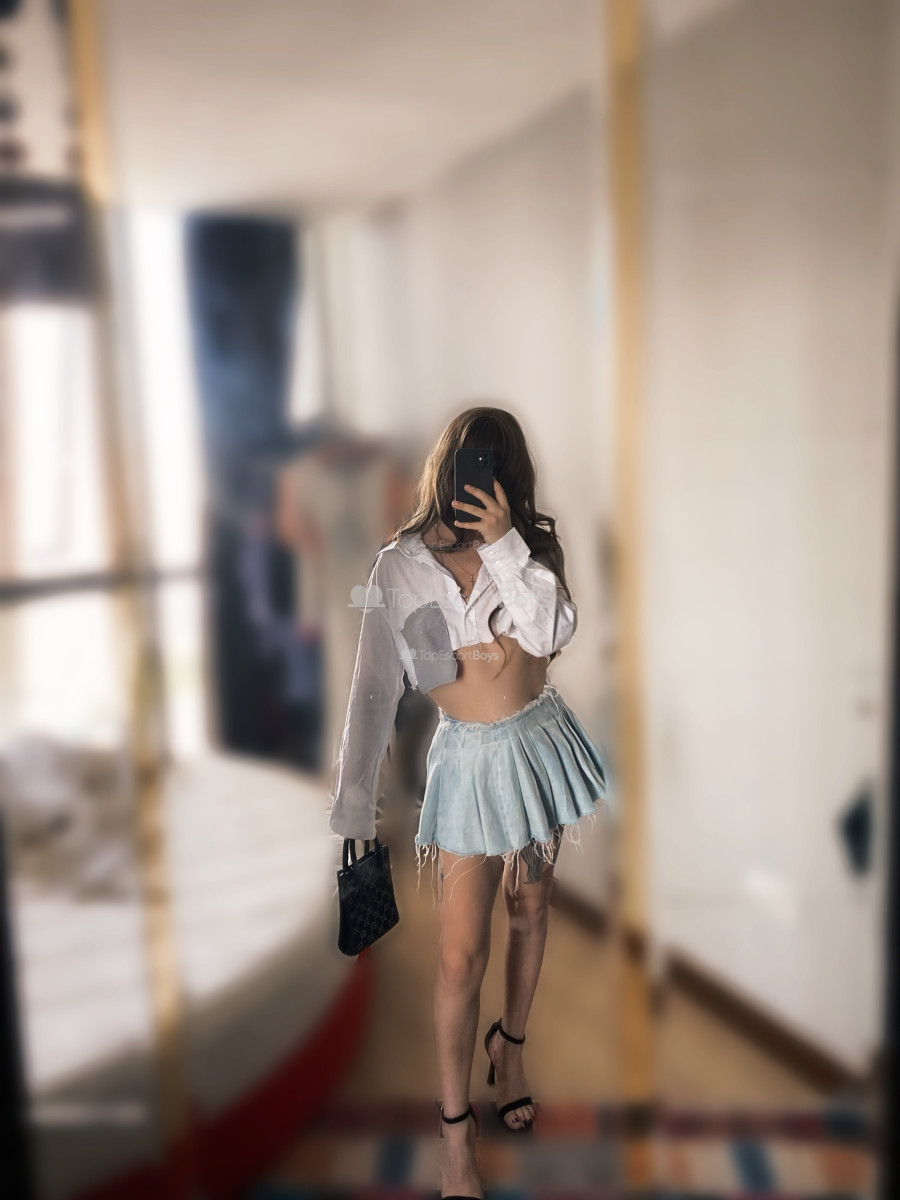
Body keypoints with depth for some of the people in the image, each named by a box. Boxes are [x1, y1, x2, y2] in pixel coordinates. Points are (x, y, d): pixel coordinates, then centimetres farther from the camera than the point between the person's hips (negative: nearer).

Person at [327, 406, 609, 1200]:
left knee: (531, 909, 20)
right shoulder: (402, 565, -11)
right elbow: (375, 688, -11)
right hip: (471, 758, -3)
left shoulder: (530, 544, -4)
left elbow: (550, 635, -19)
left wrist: (506, 544, -25)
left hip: (541, 740, 3)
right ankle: (456, 1124, 22)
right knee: (464, 954, 1)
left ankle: (510, 1042, 47)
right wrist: (353, 803, -12)